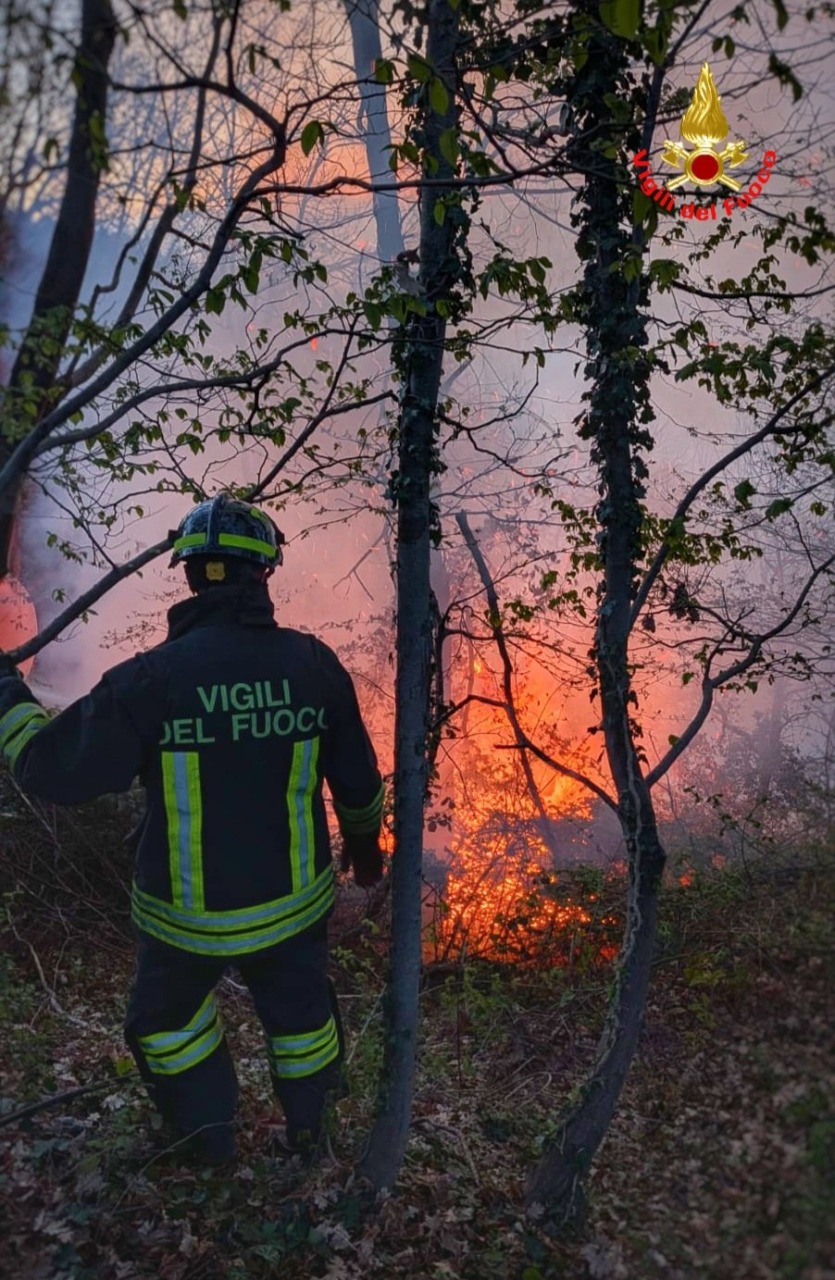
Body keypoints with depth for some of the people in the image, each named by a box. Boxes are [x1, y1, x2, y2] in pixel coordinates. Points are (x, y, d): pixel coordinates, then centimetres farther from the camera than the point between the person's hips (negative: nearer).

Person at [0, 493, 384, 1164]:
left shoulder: (150, 678, -24)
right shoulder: (314, 664, -14)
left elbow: (55, 770, -14)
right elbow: (358, 776, -2)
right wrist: (365, 840, 18)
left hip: (187, 914, -2)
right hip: (293, 903, 2)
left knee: (168, 1011, 30)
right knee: (300, 1008, 30)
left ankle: (210, 1133, 47)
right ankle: (307, 1124, 51)